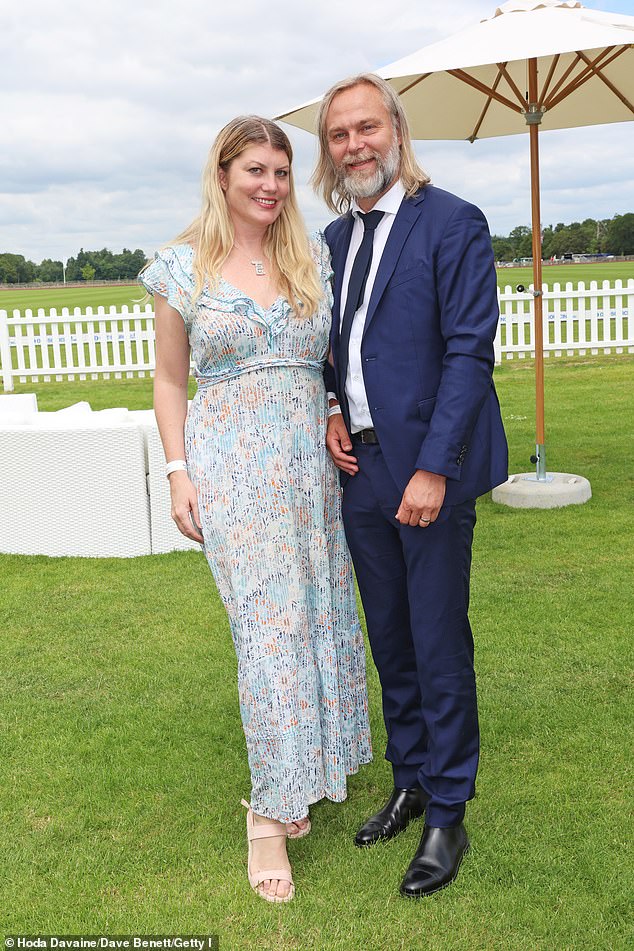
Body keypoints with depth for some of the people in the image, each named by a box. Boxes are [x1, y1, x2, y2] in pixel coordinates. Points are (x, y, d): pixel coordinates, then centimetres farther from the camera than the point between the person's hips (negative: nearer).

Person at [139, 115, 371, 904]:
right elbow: (169, 379, 5)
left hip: (311, 461, 4)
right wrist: (177, 471, -3)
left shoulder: (314, 259, 8)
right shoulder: (184, 267, 2)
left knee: (319, 616, 8)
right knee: (268, 627, -6)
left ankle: (296, 778, 29)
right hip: (233, 468, -3)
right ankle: (269, 814, 6)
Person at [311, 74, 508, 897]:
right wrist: (334, 410, 2)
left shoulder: (453, 224, -8)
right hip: (362, 469, 7)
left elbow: (470, 351, -14)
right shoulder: (334, 237, 13)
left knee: (439, 644, 1)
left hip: (429, 471, -6)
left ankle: (448, 814, 18)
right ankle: (409, 782, 33)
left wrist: (434, 468, -19)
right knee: (390, 641, 16)